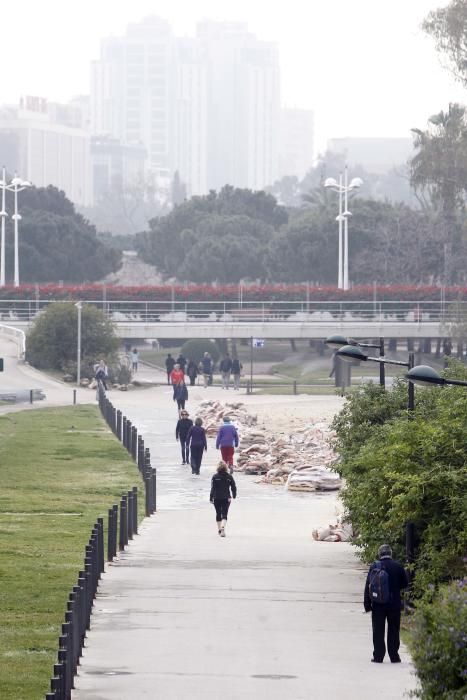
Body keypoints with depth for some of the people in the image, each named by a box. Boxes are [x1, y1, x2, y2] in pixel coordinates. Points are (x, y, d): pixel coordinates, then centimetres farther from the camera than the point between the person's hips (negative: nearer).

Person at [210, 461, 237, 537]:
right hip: (226, 498, 0)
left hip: (217, 498, 0)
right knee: (224, 514, -1)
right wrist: (234, 495, 18)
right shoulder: (229, 476, -4)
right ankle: (223, 527, -25)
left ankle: (219, 529, 26)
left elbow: (212, 488, -10)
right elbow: (233, 487, 2)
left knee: (218, 514, 16)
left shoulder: (215, 477, -8)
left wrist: (211, 498, -4)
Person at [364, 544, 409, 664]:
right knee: (393, 631, 9)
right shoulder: (398, 567, -4)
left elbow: (368, 586, -3)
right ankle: (394, 656, 9)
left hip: (378, 604, 0)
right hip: (394, 604, 1)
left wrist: (367, 604, 2)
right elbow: (405, 583, 6)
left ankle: (378, 656, 4)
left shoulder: (374, 566, -4)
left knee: (378, 631, 5)